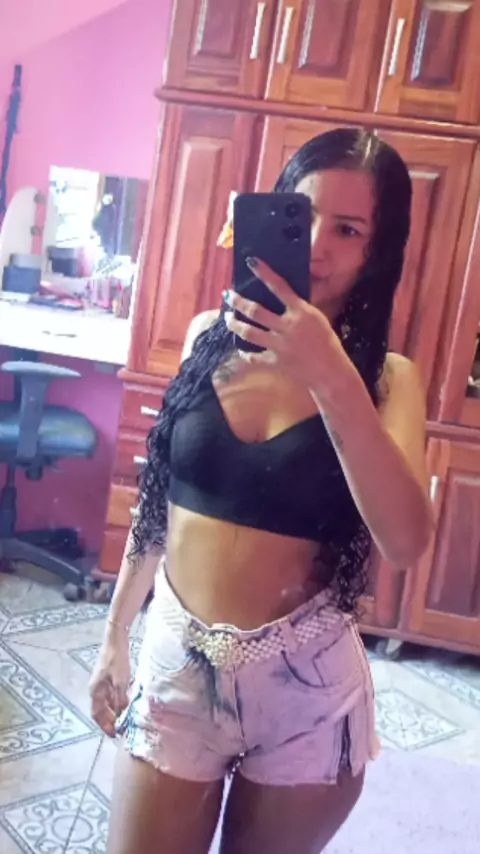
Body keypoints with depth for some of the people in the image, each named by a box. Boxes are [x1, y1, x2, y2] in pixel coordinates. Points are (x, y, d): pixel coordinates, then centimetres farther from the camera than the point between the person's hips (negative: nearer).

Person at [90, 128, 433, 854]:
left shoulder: (385, 378, -8)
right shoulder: (209, 336, -1)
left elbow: (405, 542, -23)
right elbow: (158, 494, 6)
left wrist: (331, 378, -32)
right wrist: (116, 634, 12)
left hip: (306, 681, -1)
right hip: (177, 661, 2)